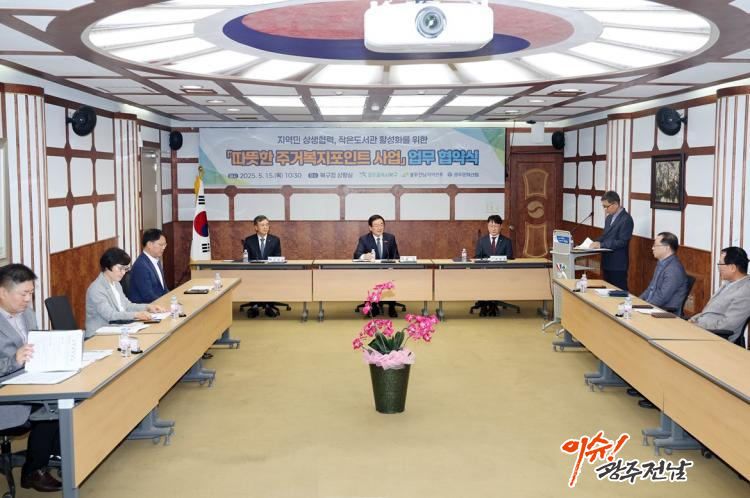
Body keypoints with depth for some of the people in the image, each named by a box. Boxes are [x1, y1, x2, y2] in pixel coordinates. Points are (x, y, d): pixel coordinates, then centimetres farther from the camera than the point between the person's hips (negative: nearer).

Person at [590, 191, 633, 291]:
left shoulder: (626, 219, -14)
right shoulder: (609, 218, 13)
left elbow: (622, 242, -20)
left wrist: (601, 245, -21)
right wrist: (596, 242, 0)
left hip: (618, 264, -8)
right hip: (607, 262, 9)